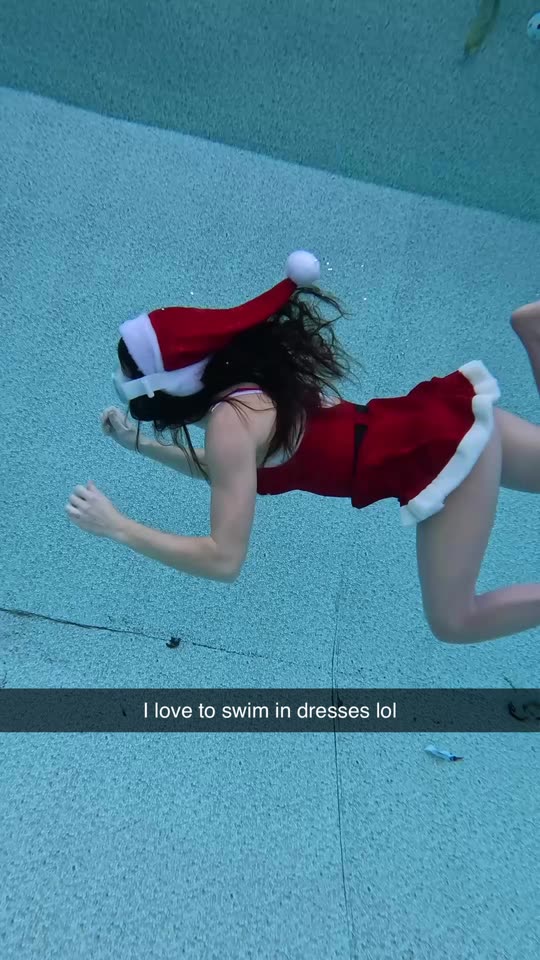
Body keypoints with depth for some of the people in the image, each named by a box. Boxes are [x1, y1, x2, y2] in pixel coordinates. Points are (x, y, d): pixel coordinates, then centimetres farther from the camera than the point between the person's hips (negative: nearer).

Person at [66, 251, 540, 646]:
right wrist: (141, 444, 13)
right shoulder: (237, 384, 2)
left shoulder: (231, 422, -23)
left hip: (445, 444, -8)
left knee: (454, 622, -2)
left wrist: (118, 527, -17)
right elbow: (224, 473, 20)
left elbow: (224, 560, -24)